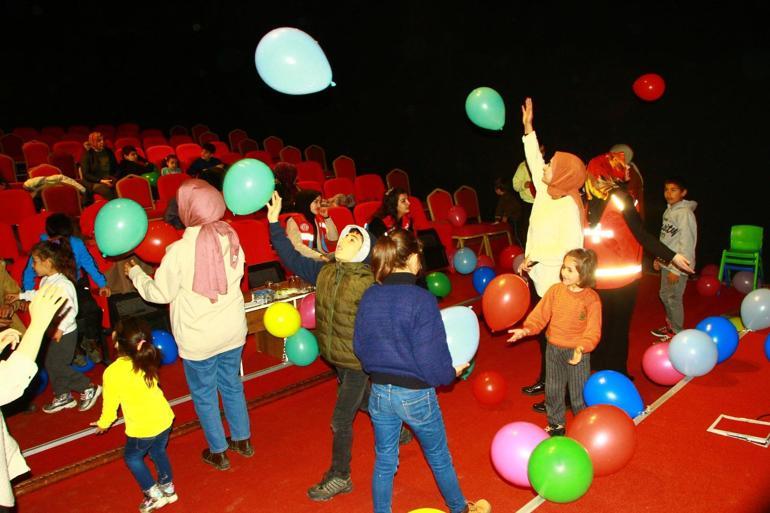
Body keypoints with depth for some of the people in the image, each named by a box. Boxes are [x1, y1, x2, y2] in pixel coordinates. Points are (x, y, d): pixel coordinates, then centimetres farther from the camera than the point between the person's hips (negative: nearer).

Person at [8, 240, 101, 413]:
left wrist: (61, 328, -26)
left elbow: (71, 310, -26)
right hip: (53, 332, 9)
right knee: (50, 364, 17)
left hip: (65, 333, -9)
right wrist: (20, 296, 30)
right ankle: (62, 397, 33)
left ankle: (89, 389, 12)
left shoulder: (63, 284, -26)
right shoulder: (45, 280, 2)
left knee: (58, 366, -2)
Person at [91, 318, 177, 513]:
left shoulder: (112, 372, -22)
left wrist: (103, 423, 11)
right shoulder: (147, 361, -7)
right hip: (164, 420, 5)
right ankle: (168, 488, 41)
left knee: (132, 458, 24)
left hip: (142, 429, -5)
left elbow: (110, 402, -7)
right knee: (158, 452, 29)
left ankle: (154, 494, 26)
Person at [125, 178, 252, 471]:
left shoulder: (179, 251, -23)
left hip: (198, 338, -4)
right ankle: (242, 440, 38)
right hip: (233, 331, 5)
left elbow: (160, 293, -12)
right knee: (232, 385, 23)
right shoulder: (230, 239, -10)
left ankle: (218, 452, 31)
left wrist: (134, 272, 5)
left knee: (204, 394, 16)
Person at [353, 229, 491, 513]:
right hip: (416, 394, -3)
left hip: (379, 391, 4)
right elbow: (431, 358, -20)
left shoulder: (369, 297, -6)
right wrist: (452, 372, 0)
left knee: (384, 460, 20)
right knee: (439, 458, 21)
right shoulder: (421, 299, -22)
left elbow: (360, 346, 4)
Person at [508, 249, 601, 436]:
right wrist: (527, 329, -18)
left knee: (579, 394, 10)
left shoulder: (591, 298, -17)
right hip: (554, 349, 4)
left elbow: (593, 330, -18)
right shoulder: (555, 290, -6)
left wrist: (582, 347, -33)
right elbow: (540, 314, -2)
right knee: (553, 390, 18)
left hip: (578, 352, -4)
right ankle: (556, 424, 38)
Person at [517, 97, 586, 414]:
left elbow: (571, 250, -24)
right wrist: (528, 129, 14)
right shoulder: (546, 193, 1)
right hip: (541, 280, 8)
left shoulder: (568, 207, -21)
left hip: (557, 284, -8)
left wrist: (534, 257, -19)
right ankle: (544, 379, 37)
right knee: (543, 331, 20)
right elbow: (534, 162, 14)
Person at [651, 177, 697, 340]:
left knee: (674, 298, 1)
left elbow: (687, 244, -19)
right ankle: (670, 325, 35)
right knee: (664, 295, 18)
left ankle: (676, 332, 16)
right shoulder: (668, 211, 8)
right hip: (667, 262, 8)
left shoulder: (685, 213, -17)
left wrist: (676, 269, -19)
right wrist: (658, 258, 14)